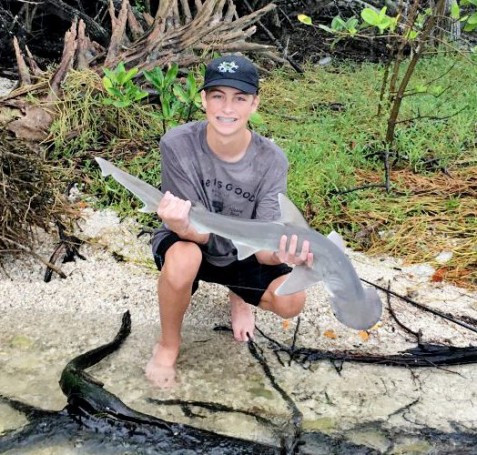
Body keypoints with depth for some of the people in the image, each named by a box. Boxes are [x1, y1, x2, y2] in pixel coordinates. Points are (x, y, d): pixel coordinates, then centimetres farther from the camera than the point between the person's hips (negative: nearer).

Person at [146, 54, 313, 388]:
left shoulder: (271, 160, -21)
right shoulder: (178, 144, -26)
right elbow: (200, 232, -27)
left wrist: (280, 254, -48)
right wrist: (181, 224, -52)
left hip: (241, 255, 2)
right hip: (188, 244, -1)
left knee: (291, 301, -23)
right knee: (182, 260, -38)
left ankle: (241, 296, 16)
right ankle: (168, 345, -6)